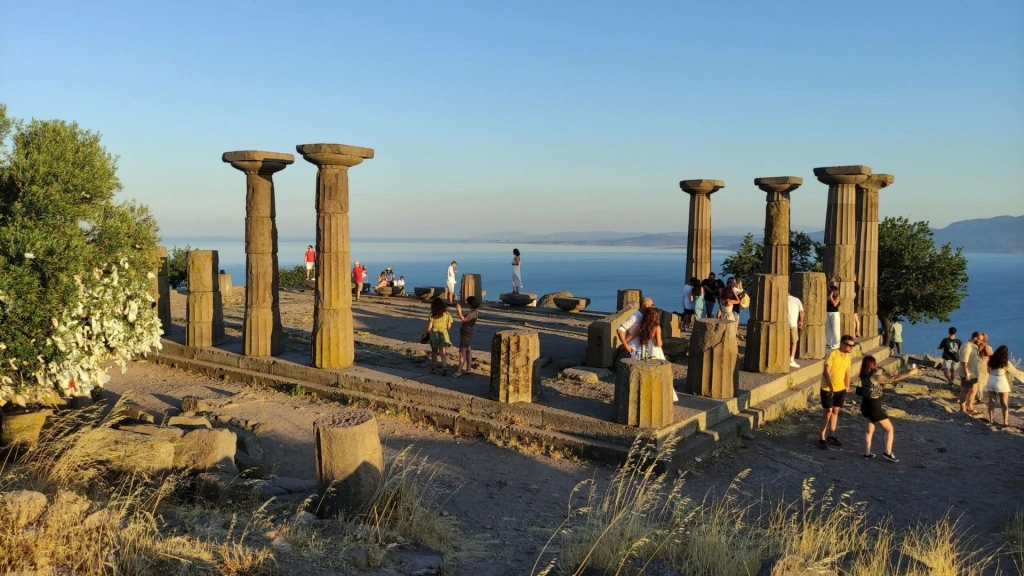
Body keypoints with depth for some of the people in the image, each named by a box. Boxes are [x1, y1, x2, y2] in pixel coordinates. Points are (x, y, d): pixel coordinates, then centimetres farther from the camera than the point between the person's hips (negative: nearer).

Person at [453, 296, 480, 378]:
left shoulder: (474, 313, -19)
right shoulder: (472, 312, 12)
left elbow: (464, 320, -22)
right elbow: (463, 318, 15)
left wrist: (459, 311, -19)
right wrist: (459, 310, 7)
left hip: (466, 334, -10)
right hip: (466, 333, 10)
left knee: (462, 352, -10)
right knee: (468, 350, 15)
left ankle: (459, 371, -11)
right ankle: (468, 368, 22)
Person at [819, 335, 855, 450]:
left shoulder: (847, 357, 3)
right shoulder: (832, 355, -19)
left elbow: (847, 373, 14)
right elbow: (825, 372, -25)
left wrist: (847, 388, 15)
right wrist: (831, 387, -34)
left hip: (840, 389, 7)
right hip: (828, 389, -6)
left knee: (836, 411, 14)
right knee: (828, 412, -5)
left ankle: (831, 436, 28)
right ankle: (822, 439, 2)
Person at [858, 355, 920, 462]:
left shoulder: (864, 377, 0)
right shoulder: (875, 377, -23)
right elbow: (893, 379, -25)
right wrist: (910, 373, -20)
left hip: (865, 405, 8)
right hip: (874, 407, -8)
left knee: (869, 430, 17)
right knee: (890, 429, 9)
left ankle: (867, 453, 20)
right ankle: (888, 453, 9)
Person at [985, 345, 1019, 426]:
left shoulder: (992, 359, 2)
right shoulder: (1005, 362, -10)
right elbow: (1015, 372, 0)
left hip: (991, 380, 4)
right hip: (1001, 381, -4)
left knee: (991, 401, 12)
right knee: (1004, 403, 5)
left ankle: (991, 419, 14)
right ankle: (1005, 422, 3)